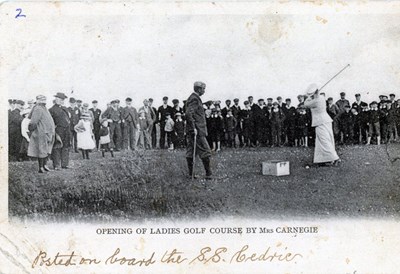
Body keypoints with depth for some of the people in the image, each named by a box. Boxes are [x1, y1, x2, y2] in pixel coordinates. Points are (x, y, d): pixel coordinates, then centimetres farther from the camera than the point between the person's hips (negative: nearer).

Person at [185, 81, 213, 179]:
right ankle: (209, 174, -3)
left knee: (190, 152, 9)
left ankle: (191, 174, 12)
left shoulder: (194, 98, 19)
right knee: (205, 151, -6)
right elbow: (189, 113, -22)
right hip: (197, 130, -10)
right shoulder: (194, 98, -13)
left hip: (191, 131, 10)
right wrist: (194, 128, -23)